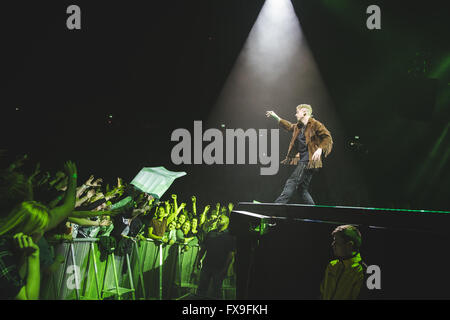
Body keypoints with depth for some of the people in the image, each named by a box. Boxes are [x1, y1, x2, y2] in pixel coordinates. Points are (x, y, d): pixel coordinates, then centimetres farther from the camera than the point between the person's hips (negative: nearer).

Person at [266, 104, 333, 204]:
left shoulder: (315, 125, -5)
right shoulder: (298, 127, 19)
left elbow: (328, 138, -10)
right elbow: (289, 126, 40)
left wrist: (320, 149, -25)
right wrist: (275, 117, 40)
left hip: (309, 161, -9)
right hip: (302, 161, 9)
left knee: (291, 182, -15)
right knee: (303, 189, 6)